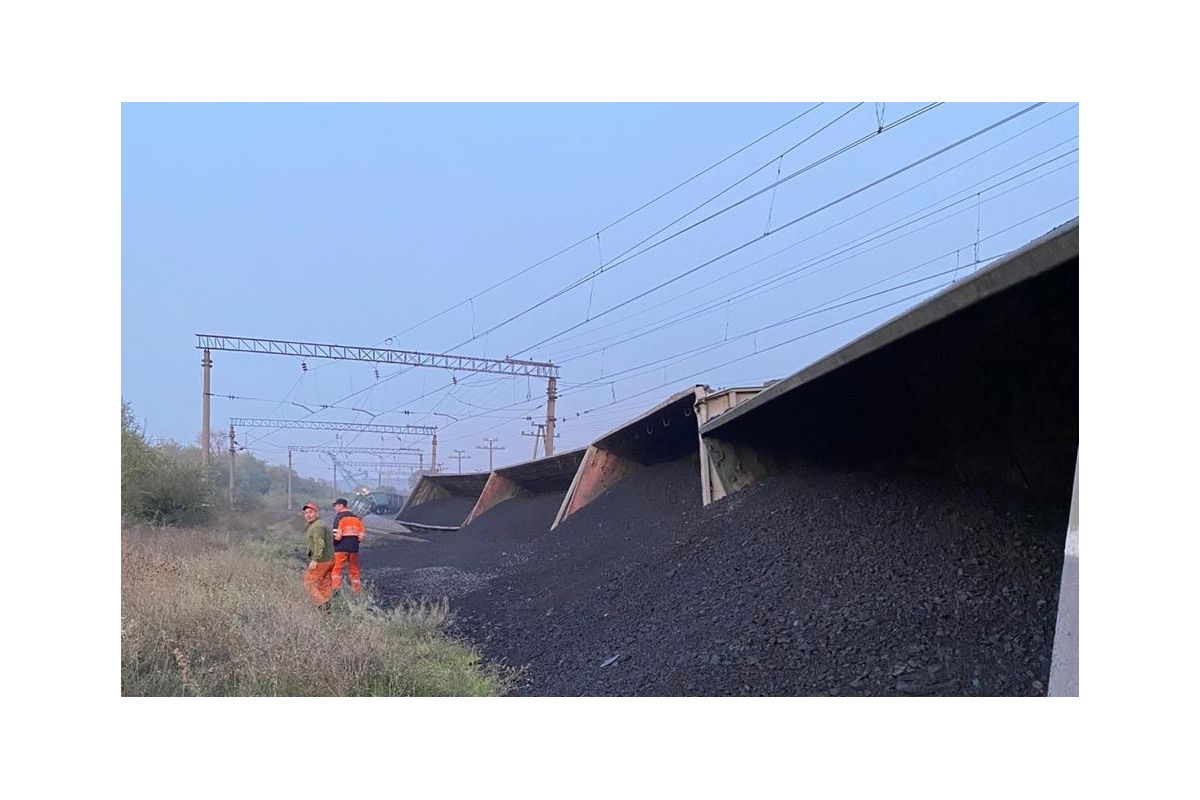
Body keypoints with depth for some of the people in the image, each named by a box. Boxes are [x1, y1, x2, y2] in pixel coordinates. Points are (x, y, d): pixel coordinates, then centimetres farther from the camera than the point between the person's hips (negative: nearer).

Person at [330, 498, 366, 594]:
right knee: (354, 570, 13)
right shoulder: (356, 517, 11)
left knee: (337, 569, 0)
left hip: (341, 548, -6)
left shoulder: (339, 517, -8)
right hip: (354, 548, 6)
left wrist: (332, 543, 2)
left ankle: (336, 589, -10)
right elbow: (362, 534, 7)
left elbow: (337, 535, -15)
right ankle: (357, 591, 17)